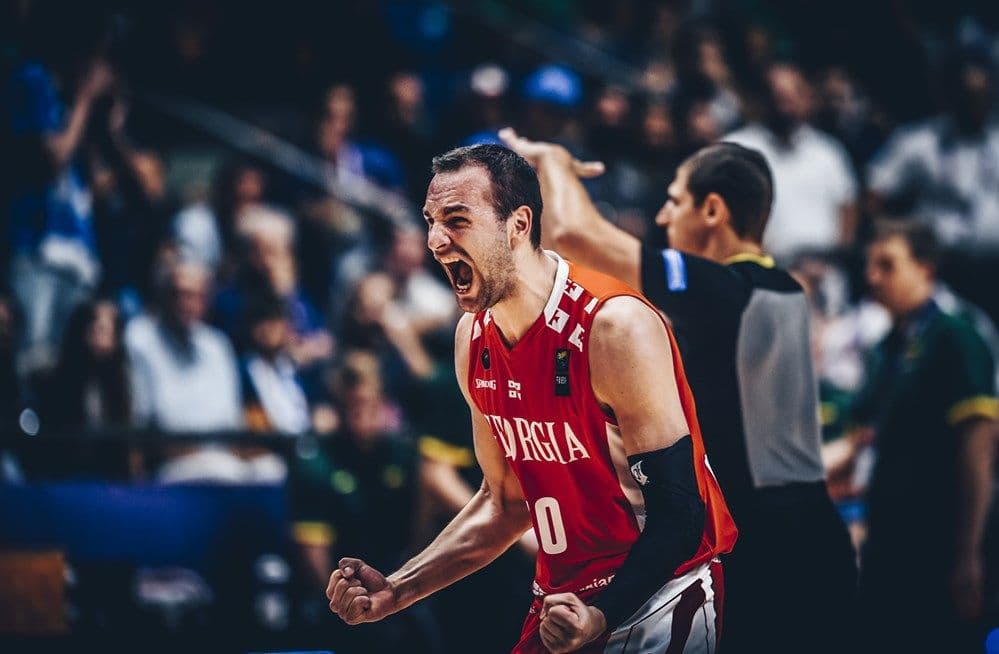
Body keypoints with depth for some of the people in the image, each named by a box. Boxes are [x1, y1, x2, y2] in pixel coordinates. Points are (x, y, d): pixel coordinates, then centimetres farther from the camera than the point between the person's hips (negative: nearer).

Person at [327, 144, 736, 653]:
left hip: (656, 597, -6)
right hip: (564, 601, 7)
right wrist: (396, 592, 5)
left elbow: (678, 515, -20)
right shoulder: (474, 339, 3)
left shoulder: (615, 326, -20)